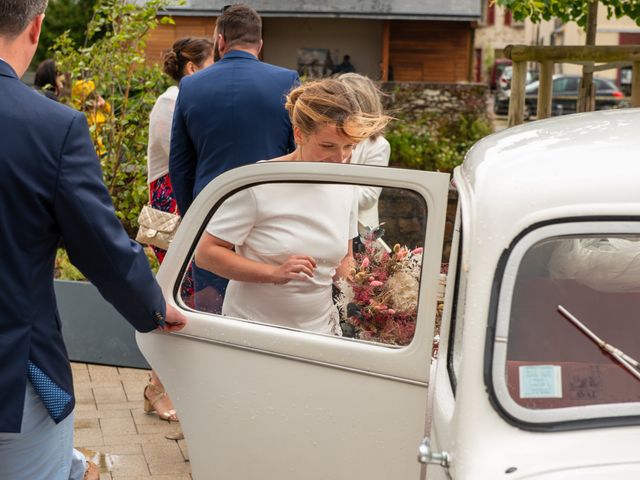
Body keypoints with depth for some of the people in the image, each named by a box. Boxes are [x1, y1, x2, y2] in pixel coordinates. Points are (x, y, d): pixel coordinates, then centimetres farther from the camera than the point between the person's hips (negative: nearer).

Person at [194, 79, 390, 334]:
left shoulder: (344, 187, 2)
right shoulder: (257, 184, -16)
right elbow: (206, 253, -15)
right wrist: (274, 273, -25)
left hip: (321, 329, 5)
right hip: (252, 333, -5)